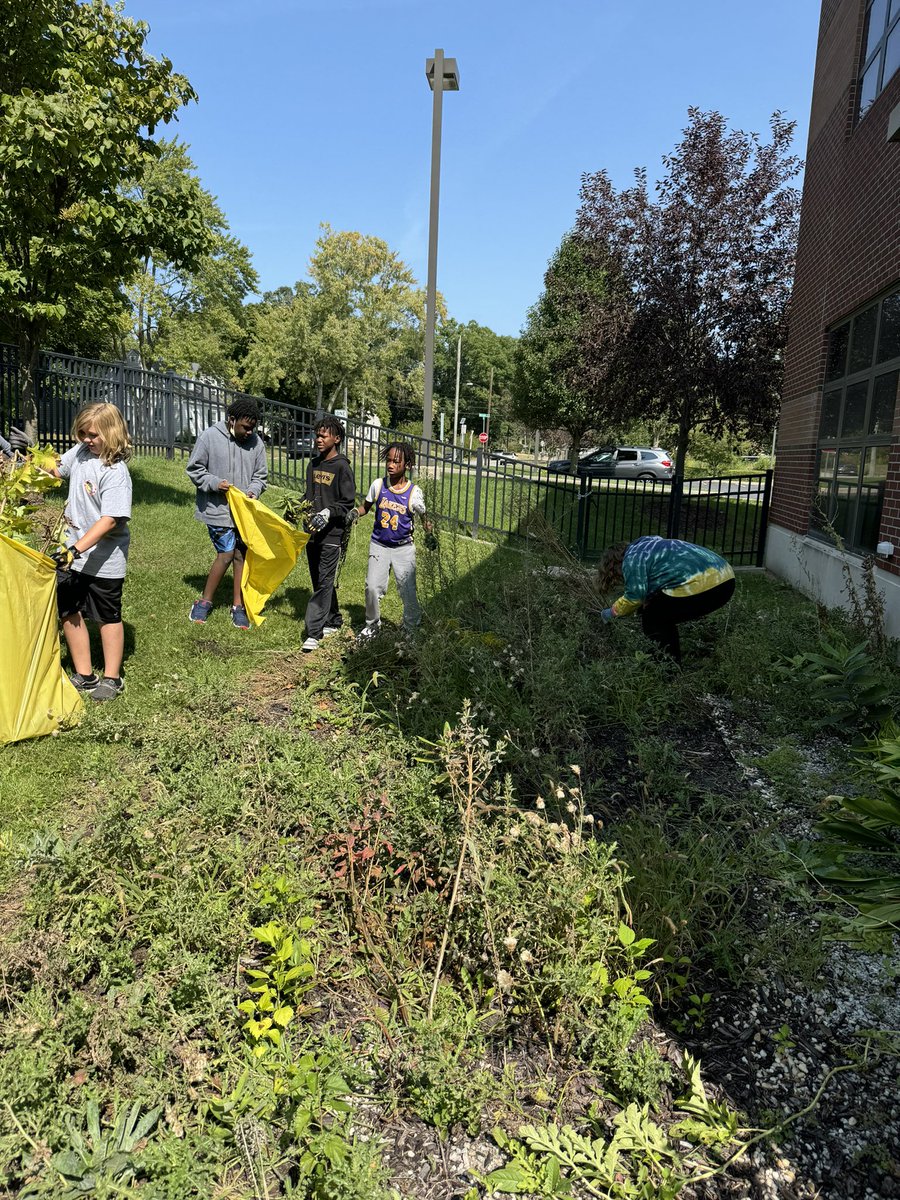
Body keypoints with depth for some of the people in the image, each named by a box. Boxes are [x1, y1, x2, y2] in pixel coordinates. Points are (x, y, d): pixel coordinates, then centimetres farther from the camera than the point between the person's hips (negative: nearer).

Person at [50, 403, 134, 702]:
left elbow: (110, 520, -26)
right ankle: (84, 676, 24)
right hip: (72, 553, 7)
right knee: (69, 611, 11)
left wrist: (77, 548, -31)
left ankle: (112, 679, 22)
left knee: (108, 617, 7)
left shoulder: (115, 473, -20)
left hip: (103, 559, -7)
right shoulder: (80, 452, 2)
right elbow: (56, 471, 23)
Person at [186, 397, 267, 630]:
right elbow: (194, 469, -1)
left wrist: (254, 490, -10)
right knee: (226, 554, -7)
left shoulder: (256, 442, 1)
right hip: (218, 509, -4)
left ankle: (238, 606, 18)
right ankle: (205, 601, 12)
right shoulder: (209, 437, -8)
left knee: (241, 555, 7)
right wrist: (215, 483, -16)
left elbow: (260, 475, 11)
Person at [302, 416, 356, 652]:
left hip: (331, 534, -7)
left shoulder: (342, 467, -8)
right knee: (320, 582, 14)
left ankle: (314, 633, -10)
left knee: (324, 583, -8)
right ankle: (333, 621, 28)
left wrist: (328, 513, -24)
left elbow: (348, 503, -10)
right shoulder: (313, 464, 13)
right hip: (312, 532, 8)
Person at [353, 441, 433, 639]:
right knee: (372, 587, -4)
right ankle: (372, 623, 20)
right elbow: (365, 506, 10)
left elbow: (424, 517, 1)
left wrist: (430, 534, -17)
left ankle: (412, 628, 22)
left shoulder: (414, 492, -10)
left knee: (408, 591, 1)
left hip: (404, 548, -2)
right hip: (379, 546, 2)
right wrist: (355, 513, -10)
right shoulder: (378, 485, -4)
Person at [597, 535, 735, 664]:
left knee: (652, 619, 7)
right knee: (664, 615, 25)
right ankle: (673, 660, 32)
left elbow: (635, 597, -6)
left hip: (701, 584, -10)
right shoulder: (646, 545, 28)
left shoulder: (632, 559, -1)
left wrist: (613, 612, 9)